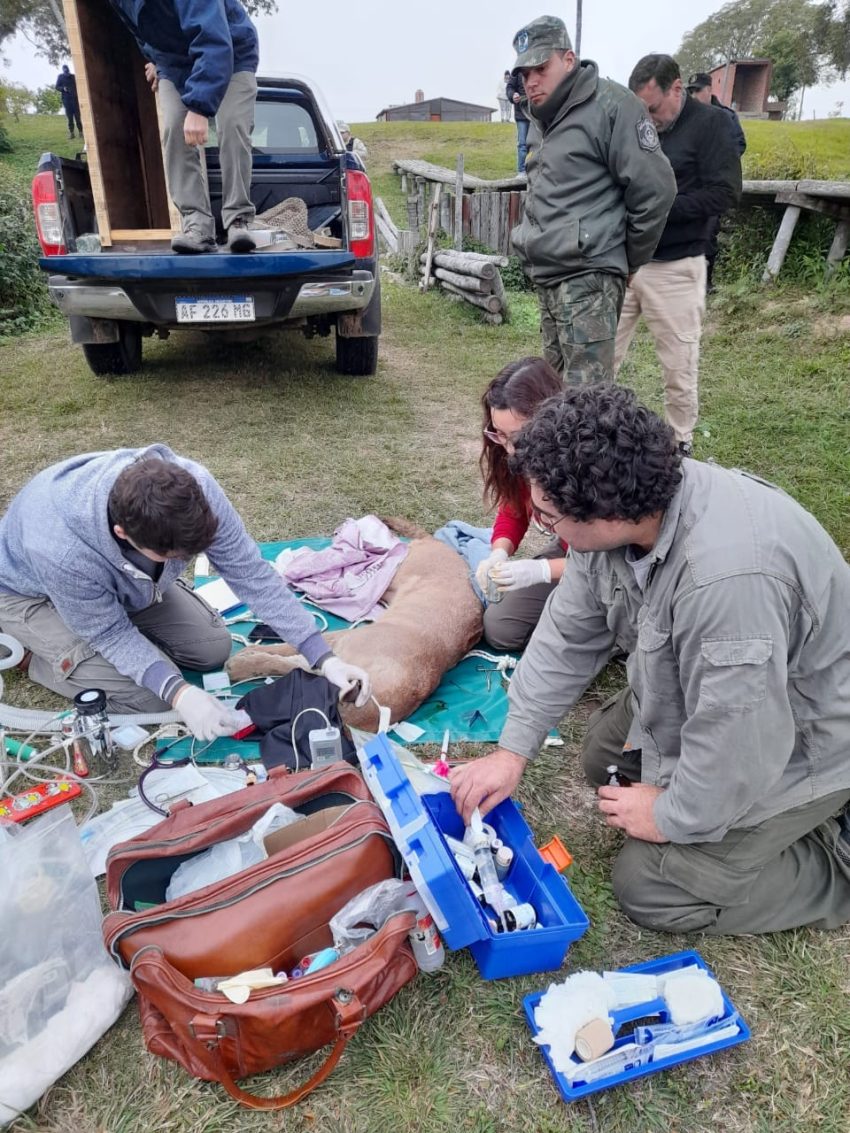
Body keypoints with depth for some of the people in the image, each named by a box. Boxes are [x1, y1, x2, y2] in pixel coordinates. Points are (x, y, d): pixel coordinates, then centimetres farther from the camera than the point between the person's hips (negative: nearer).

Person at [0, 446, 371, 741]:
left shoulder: (193, 487, -35)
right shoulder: (59, 551, -45)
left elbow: (250, 572, -26)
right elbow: (108, 632, -27)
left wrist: (323, 657, -28)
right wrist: (177, 692, -39)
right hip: (33, 593, -5)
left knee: (213, 647, 2)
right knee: (150, 695, -18)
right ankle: (36, 653, 8)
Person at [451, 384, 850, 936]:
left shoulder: (727, 577, -43)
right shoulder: (620, 510, -16)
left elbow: (736, 749, -33)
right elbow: (569, 634, -5)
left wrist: (671, 816, -14)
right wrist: (513, 750, -5)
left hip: (802, 735, -8)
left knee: (652, 887, -5)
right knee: (604, 754, 19)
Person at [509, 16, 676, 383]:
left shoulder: (611, 106, -9)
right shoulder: (540, 118, 17)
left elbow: (655, 189, -10)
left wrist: (628, 259, -2)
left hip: (587, 276, -9)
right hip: (547, 276, 9)